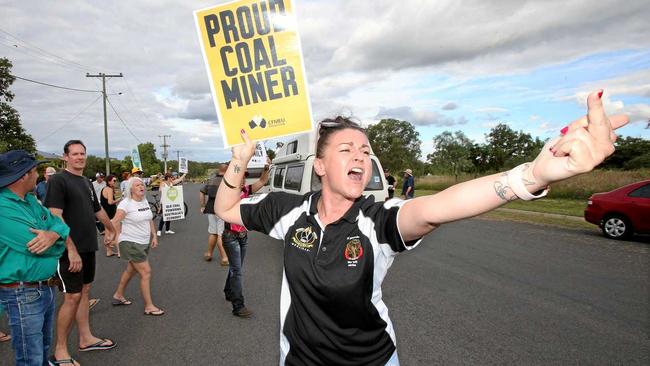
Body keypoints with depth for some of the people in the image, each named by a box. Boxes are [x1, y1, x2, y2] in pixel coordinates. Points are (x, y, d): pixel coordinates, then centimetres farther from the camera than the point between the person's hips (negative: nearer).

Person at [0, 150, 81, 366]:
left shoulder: (30, 200, 8)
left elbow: (56, 222, 9)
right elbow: (38, 247, -25)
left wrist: (53, 234, -15)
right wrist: (65, 244, -4)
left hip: (46, 288, 9)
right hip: (23, 295, -9)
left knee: (44, 348, 24)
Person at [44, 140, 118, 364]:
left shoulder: (86, 183, 13)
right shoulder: (58, 180, -11)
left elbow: (98, 210, 27)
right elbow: (55, 217, -21)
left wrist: (111, 229, 37)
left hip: (88, 247, 8)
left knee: (84, 291, 15)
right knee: (72, 297, -3)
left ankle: (86, 339, 27)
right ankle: (60, 350, 11)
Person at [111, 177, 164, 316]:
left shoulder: (145, 201, 7)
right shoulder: (126, 203, -16)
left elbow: (149, 220, 17)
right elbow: (115, 223, -19)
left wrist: (154, 235, 10)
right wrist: (121, 237, -14)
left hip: (145, 242, 8)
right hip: (131, 243, -8)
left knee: (131, 270, 21)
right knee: (146, 272, -9)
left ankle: (118, 296, 40)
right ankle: (149, 306, 0)